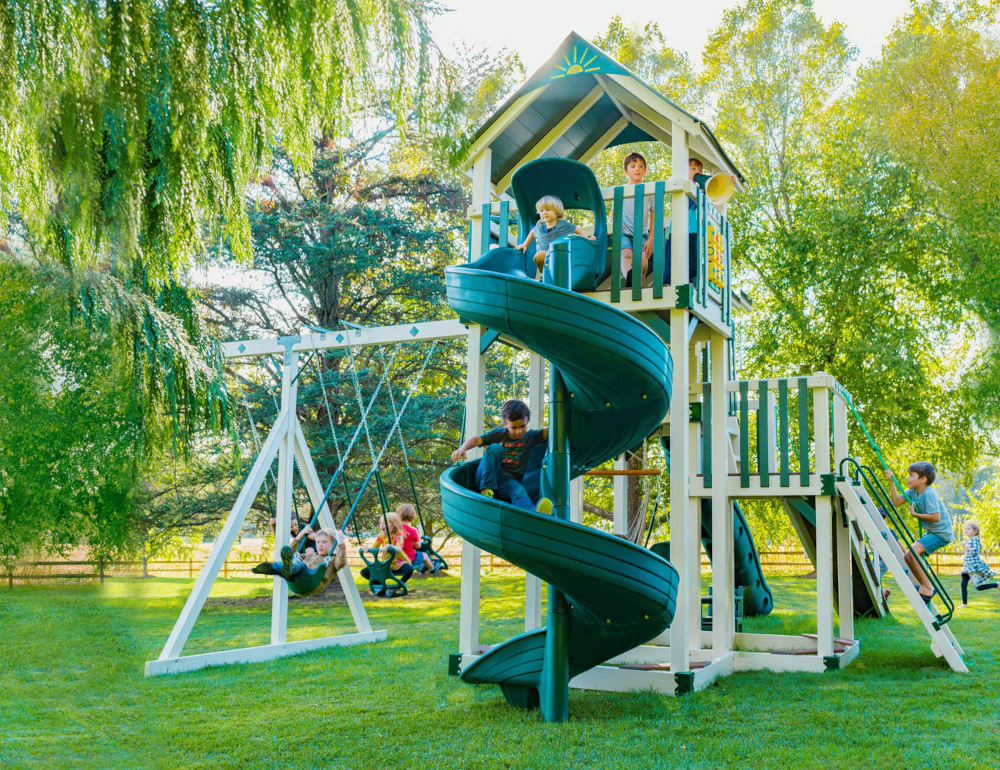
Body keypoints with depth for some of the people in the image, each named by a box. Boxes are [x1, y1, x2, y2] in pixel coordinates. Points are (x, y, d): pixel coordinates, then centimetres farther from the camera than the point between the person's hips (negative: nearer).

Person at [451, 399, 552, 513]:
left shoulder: (530, 437, 13)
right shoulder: (498, 434, 7)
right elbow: (477, 439, -9)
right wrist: (462, 448, -29)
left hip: (509, 482, 0)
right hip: (486, 478, 0)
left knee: (519, 491, -37)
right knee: (495, 448, -24)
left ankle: (534, 513, -72)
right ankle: (486, 491, -31)